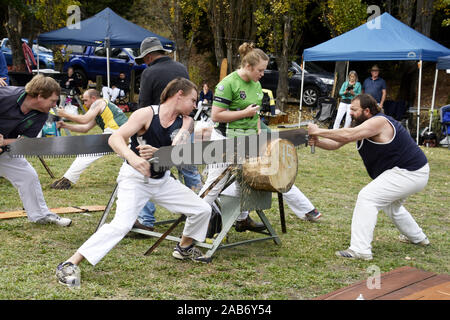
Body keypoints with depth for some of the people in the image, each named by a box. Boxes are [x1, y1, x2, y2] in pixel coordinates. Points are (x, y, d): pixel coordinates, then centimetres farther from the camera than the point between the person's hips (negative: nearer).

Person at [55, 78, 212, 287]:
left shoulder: (184, 121, 0)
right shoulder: (147, 114, -16)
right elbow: (115, 138, -26)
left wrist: (156, 152, -37)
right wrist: (132, 157, -46)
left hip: (162, 180, 7)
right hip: (135, 178, -6)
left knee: (203, 210, 7)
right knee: (121, 225, -25)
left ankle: (184, 248, 33)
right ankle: (69, 264, -19)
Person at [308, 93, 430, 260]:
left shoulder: (379, 122, -23)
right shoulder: (360, 125, 7)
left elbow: (348, 135, -37)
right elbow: (337, 143, 2)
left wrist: (318, 131, -31)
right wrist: (318, 142, -17)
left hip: (409, 174, -11)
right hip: (406, 172, 11)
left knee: (367, 197, -19)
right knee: (390, 204, 32)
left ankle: (360, 250, -20)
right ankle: (418, 237, 52)